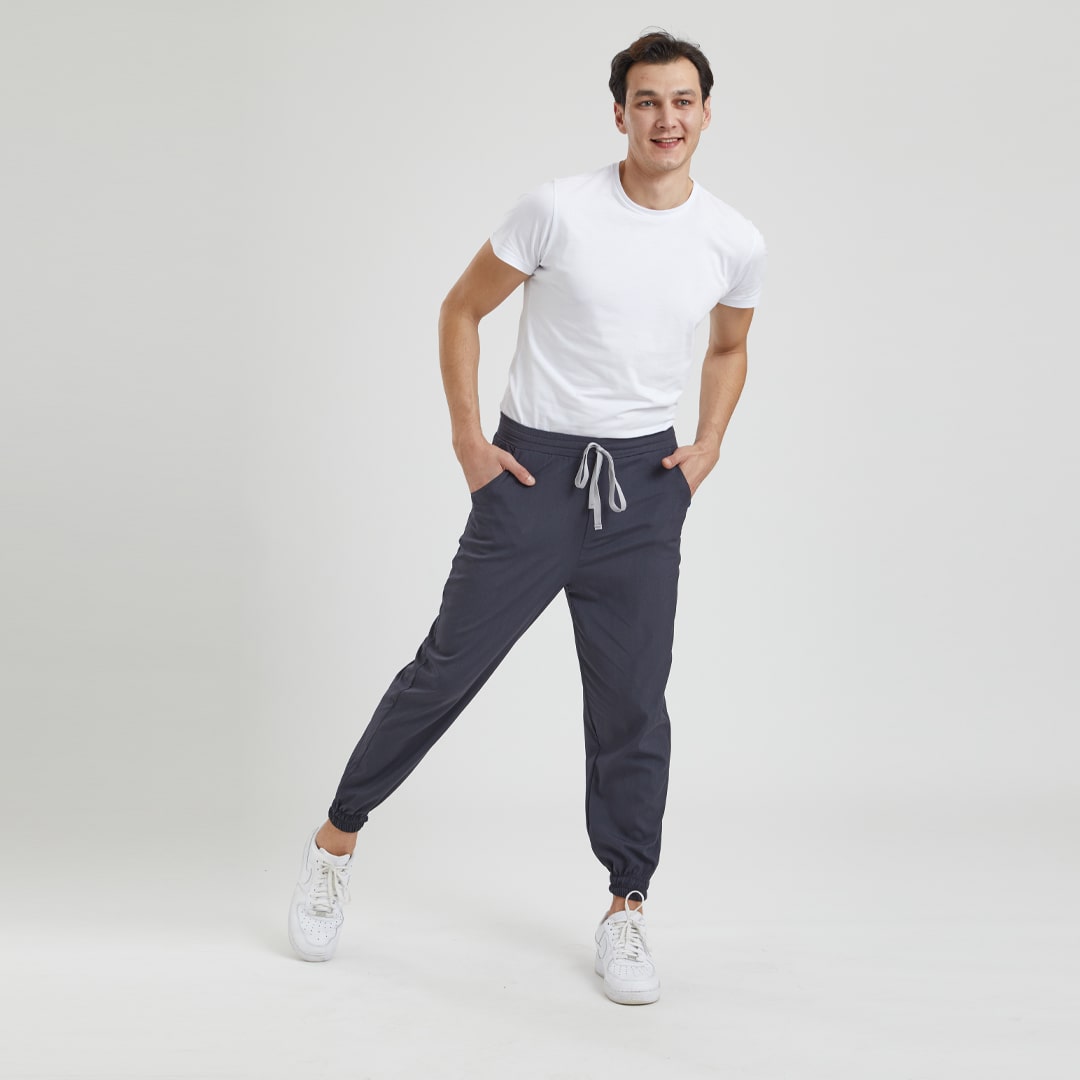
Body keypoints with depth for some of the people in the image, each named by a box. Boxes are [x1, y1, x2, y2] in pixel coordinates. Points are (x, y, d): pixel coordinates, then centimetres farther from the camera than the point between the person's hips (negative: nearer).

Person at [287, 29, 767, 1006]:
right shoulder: (559, 211, -9)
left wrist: (710, 444, 6)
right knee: (449, 665, 1)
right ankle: (338, 839, 21)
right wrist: (467, 437, -4)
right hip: (532, 468, -2)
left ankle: (627, 908, 19)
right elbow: (462, 310, 2)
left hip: (645, 484, 3)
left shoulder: (735, 243, 1)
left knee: (633, 705, 5)